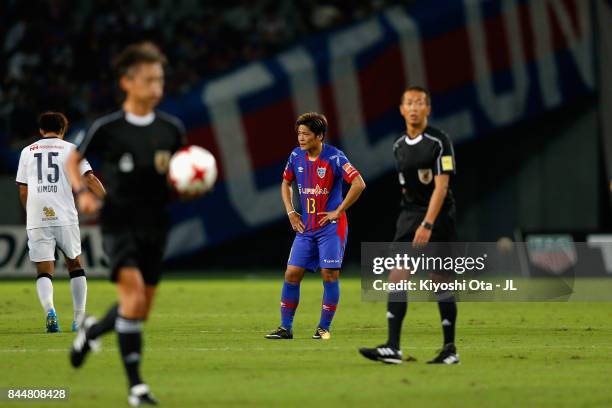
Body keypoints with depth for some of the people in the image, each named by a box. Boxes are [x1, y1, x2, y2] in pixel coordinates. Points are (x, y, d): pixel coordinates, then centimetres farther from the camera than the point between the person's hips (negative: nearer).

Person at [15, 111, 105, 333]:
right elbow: (90, 179, -4)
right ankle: (79, 319, 13)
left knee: (44, 271, 1)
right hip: (65, 218, -1)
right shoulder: (70, 149, 8)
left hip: (36, 220, 1)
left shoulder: (28, 151, 14)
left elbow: (23, 191, 15)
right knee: (75, 264, 16)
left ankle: (49, 310, -26)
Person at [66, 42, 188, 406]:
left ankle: (92, 331, 43)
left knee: (141, 310, 11)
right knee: (134, 294, -22)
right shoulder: (108, 128, -5)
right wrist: (81, 192, -8)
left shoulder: (171, 129, 4)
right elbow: (74, 160, 9)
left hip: (155, 225, 5)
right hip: (119, 222, -5)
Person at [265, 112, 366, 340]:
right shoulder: (296, 156, 5)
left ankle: (324, 328, 5)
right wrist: (290, 212, 9)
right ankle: (285, 328, 6)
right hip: (306, 227, 5)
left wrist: (337, 212, -15)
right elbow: (286, 183, 22)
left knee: (330, 275, -6)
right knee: (292, 274, -1)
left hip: (330, 226, -5)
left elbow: (358, 184, -18)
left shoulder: (333, 157, -13)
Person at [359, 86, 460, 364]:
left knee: (442, 282, 0)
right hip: (408, 216, 5)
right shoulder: (399, 147, 9)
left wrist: (427, 225, -23)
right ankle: (393, 348, -12)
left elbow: (440, 187, -16)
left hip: (438, 217, -5)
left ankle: (450, 349, 10)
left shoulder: (439, 141, -10)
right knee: (397, 277, -8)